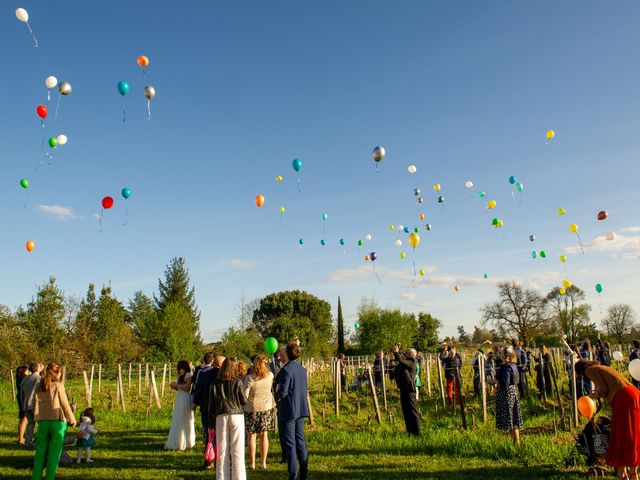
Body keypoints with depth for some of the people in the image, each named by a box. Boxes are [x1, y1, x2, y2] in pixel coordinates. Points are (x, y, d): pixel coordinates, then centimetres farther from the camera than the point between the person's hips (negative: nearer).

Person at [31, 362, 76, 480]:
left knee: (40, 452, 10)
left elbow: (36, 405, 7)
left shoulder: (39, 388, 5)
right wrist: (72, 419, 4)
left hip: (42, 422, 4)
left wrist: (38, 420, 16)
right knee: (54, 453, 3)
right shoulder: (58, 386, -9)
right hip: (57, 422, -4)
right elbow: (65, 404, -6)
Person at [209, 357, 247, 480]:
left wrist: (211, 421, 16)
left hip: (221, 417, 3)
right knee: (237, 450, 3)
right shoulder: (238, 382, -4)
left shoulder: (215, 384, 5)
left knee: (222, 450, 9)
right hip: (236, 416, -2)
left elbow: (211, 404, 8)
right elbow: (244, 401, -2)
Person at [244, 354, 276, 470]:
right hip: (266, 408, 2)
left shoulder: (250, 378, -15)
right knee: (264, 435, 10)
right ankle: (263, 462, 15)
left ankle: (252, 463, 10)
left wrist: (241, 407, 5)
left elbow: (245, 395, -12)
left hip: (252, 409, -2)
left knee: (252, 436, 7)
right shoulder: (270, 376, -7)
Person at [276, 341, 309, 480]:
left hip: (288, 410, -7)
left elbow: (282, 391, -17)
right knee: (300, 441, 14)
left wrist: (277, 397, 3)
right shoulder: (302, 369, 6)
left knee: (290, 444, 1)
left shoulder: (286, 369, -17)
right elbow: (306, 390, 11)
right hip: (301, 410, 7)